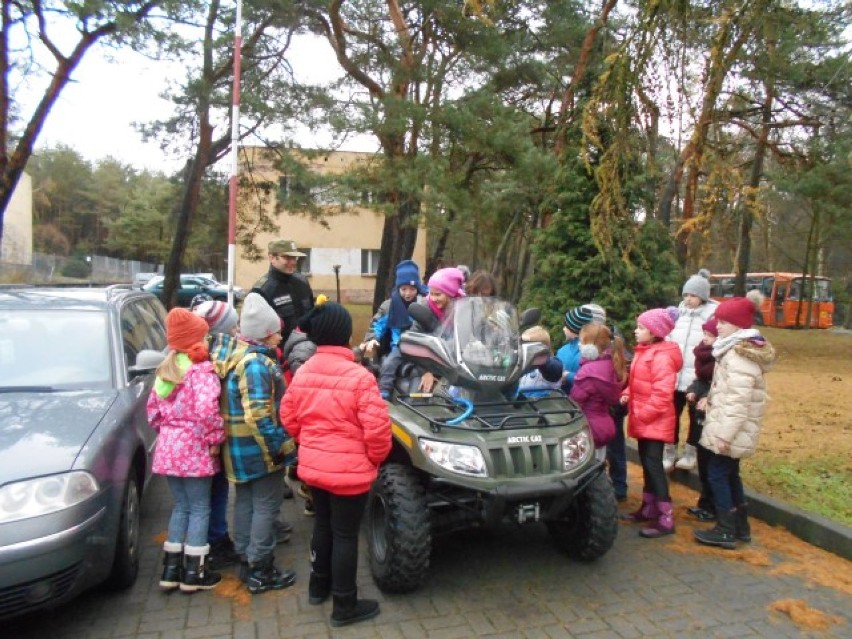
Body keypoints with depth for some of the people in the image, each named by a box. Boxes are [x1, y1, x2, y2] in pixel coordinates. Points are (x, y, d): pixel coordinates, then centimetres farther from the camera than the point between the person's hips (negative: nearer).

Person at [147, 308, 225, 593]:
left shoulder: (165, 370, 11)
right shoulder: (201, 370, -14)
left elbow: (153, 411, 13)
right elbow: (206, 410, -27)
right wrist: (215, 439, -14)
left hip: (169, 448, 7)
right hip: (194, 449, -7)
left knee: (181, 507, 18)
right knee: (199, 509, 5)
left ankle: (171, 569, 23)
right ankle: (193, 573, 12)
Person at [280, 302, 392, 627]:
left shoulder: (303, 372, -2)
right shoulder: (359, 377, -22)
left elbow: (289, 418, 6)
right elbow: (377, 428, -23)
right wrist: (375, 458, -3)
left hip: (313, 466, 6)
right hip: (349, 470, -6)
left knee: (323, 524, 24)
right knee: (345, 535, 7)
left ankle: (319, 586, 42)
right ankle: (345, 606, 22)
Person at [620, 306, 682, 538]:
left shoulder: (661, 356, -18)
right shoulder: (643, 352, 13)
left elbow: (662, 392, -24)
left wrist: (644, 414, -20)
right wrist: (626, 395, 4)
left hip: (655, 421, -10)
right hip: (642, 420, 10)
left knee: (654, 464, -9)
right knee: (647, 463, 16)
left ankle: (665, 519, -3)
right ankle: (649, 508, 27)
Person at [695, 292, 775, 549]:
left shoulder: (738, 355, -21)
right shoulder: (741, 349, 12)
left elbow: (739, 400, -25)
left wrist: (725, 433, -24)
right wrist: (711, 398, 6)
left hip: (729, 429, -10)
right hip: (729, 428, 10)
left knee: (717, 474, -1)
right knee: (730, 474, 18)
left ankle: (726, 531, 8)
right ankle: (741, 526, 29)